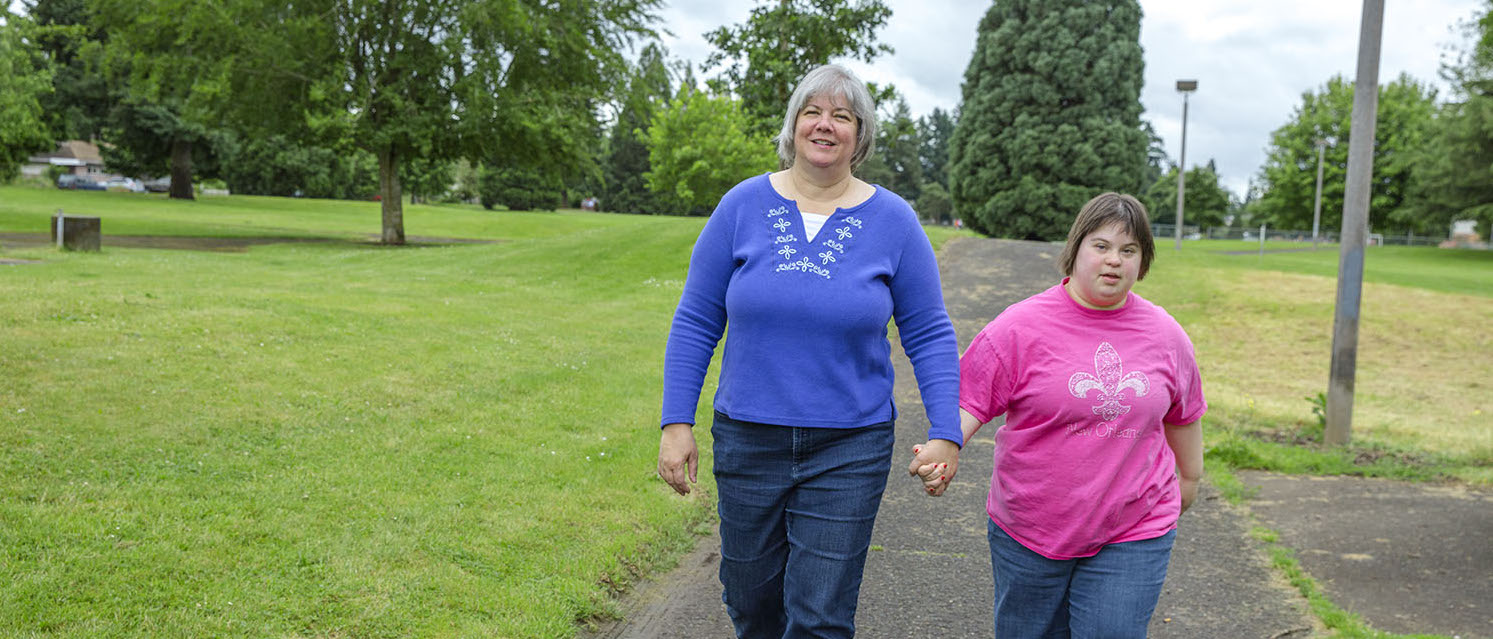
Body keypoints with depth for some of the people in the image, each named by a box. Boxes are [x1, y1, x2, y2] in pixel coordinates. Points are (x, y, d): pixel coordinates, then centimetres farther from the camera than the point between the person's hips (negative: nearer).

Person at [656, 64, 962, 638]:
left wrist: (945, 433, -8)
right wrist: (676, 422, -3)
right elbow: (696, 322, 1)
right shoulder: (744, 206, -2)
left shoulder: (893, 220, -3)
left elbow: (929, 334, 1)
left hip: (849, 448, -1)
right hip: (748, 440, 2)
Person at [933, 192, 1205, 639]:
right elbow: (969, 401, -11)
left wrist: (1189, 474, 27)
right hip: (1028, 534, -1)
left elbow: (1183, 413, 17)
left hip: (1133, 537, 1)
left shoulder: (1166, 335, 3)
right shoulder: (1021, 327, -9)